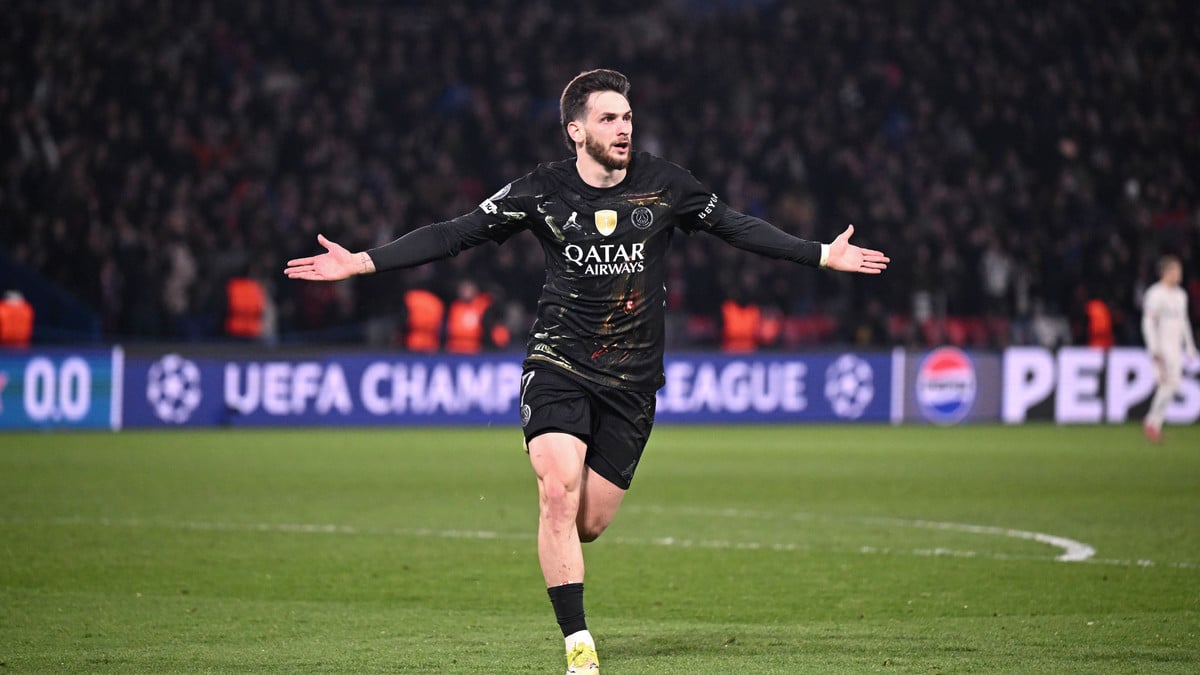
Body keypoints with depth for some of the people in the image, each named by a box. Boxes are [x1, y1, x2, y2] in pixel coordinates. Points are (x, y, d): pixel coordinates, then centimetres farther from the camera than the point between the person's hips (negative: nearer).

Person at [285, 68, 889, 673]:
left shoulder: (663, 184, 2)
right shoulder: (541, 191, -3)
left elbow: (737, 228, 13)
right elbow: (455, 234, -2)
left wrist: (823, 255, 13)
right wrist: (360, 262, -9)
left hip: (632, 379, 2)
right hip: (558, 364, -2)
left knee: (589, 522, -1)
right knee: (559, 494, -21)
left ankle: (555, 553, 38)